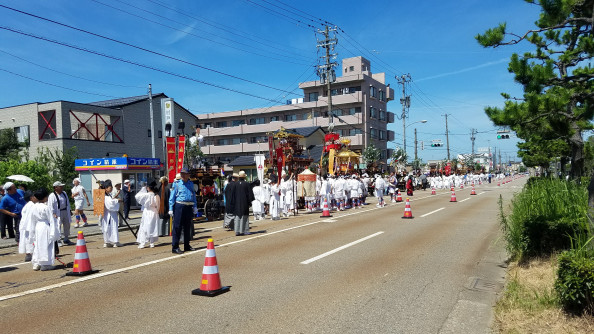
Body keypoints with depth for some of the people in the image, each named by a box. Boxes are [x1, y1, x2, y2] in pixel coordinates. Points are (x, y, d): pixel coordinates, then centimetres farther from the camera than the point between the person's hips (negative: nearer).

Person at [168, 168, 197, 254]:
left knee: (188, 227, 13)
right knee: (177, 227, -4)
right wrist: (171, 209, -8)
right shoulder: (176, 183, 0)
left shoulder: (191, 183, 12)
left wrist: (195, 207, 11)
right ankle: (175, 247, 1)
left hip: (189, 207, 5)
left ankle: (187, 246, 24)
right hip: (179, 206, -5)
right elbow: (172, 196, -3)